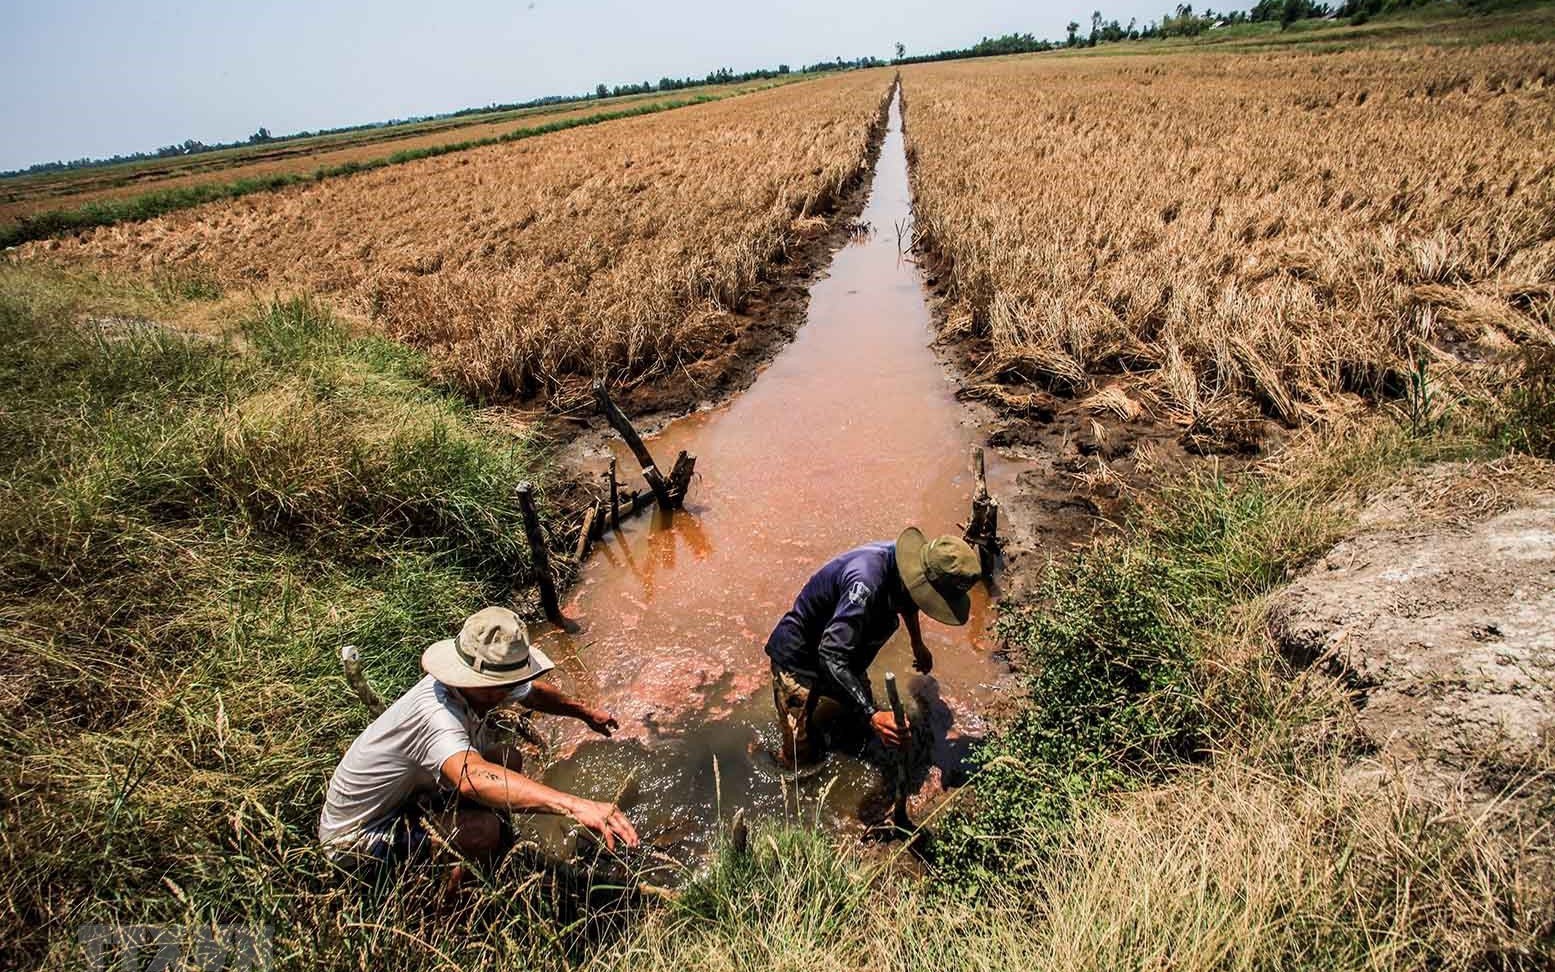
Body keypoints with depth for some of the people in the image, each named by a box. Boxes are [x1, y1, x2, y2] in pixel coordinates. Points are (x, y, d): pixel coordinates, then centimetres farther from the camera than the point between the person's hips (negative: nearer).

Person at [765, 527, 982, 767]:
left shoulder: (900, 560, -13)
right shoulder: (867, 582, -41)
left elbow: (907, 602, 15)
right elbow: (831, 656, -43)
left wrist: (918, 645, 30)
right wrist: (872, 714, -50)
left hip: (844, 656, 8)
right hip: (799, 659, -8)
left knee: (862, 726, 19)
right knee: (803, 760, -4)